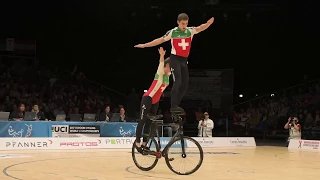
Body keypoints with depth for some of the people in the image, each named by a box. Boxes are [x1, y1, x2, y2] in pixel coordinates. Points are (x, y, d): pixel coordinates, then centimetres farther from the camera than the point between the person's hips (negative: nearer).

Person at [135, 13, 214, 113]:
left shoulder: (190, 31, 0)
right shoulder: (172, 32, -6)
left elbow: (201, 28, -14)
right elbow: (160, 40, 0)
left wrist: (209, 22, -35)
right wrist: (144, 45, -1)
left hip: (184, 60, 5)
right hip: (175, 59, -5)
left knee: (185, 84, 4)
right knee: (177, 82, -17)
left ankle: (176, 105, 14)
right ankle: (173, 106, -15)